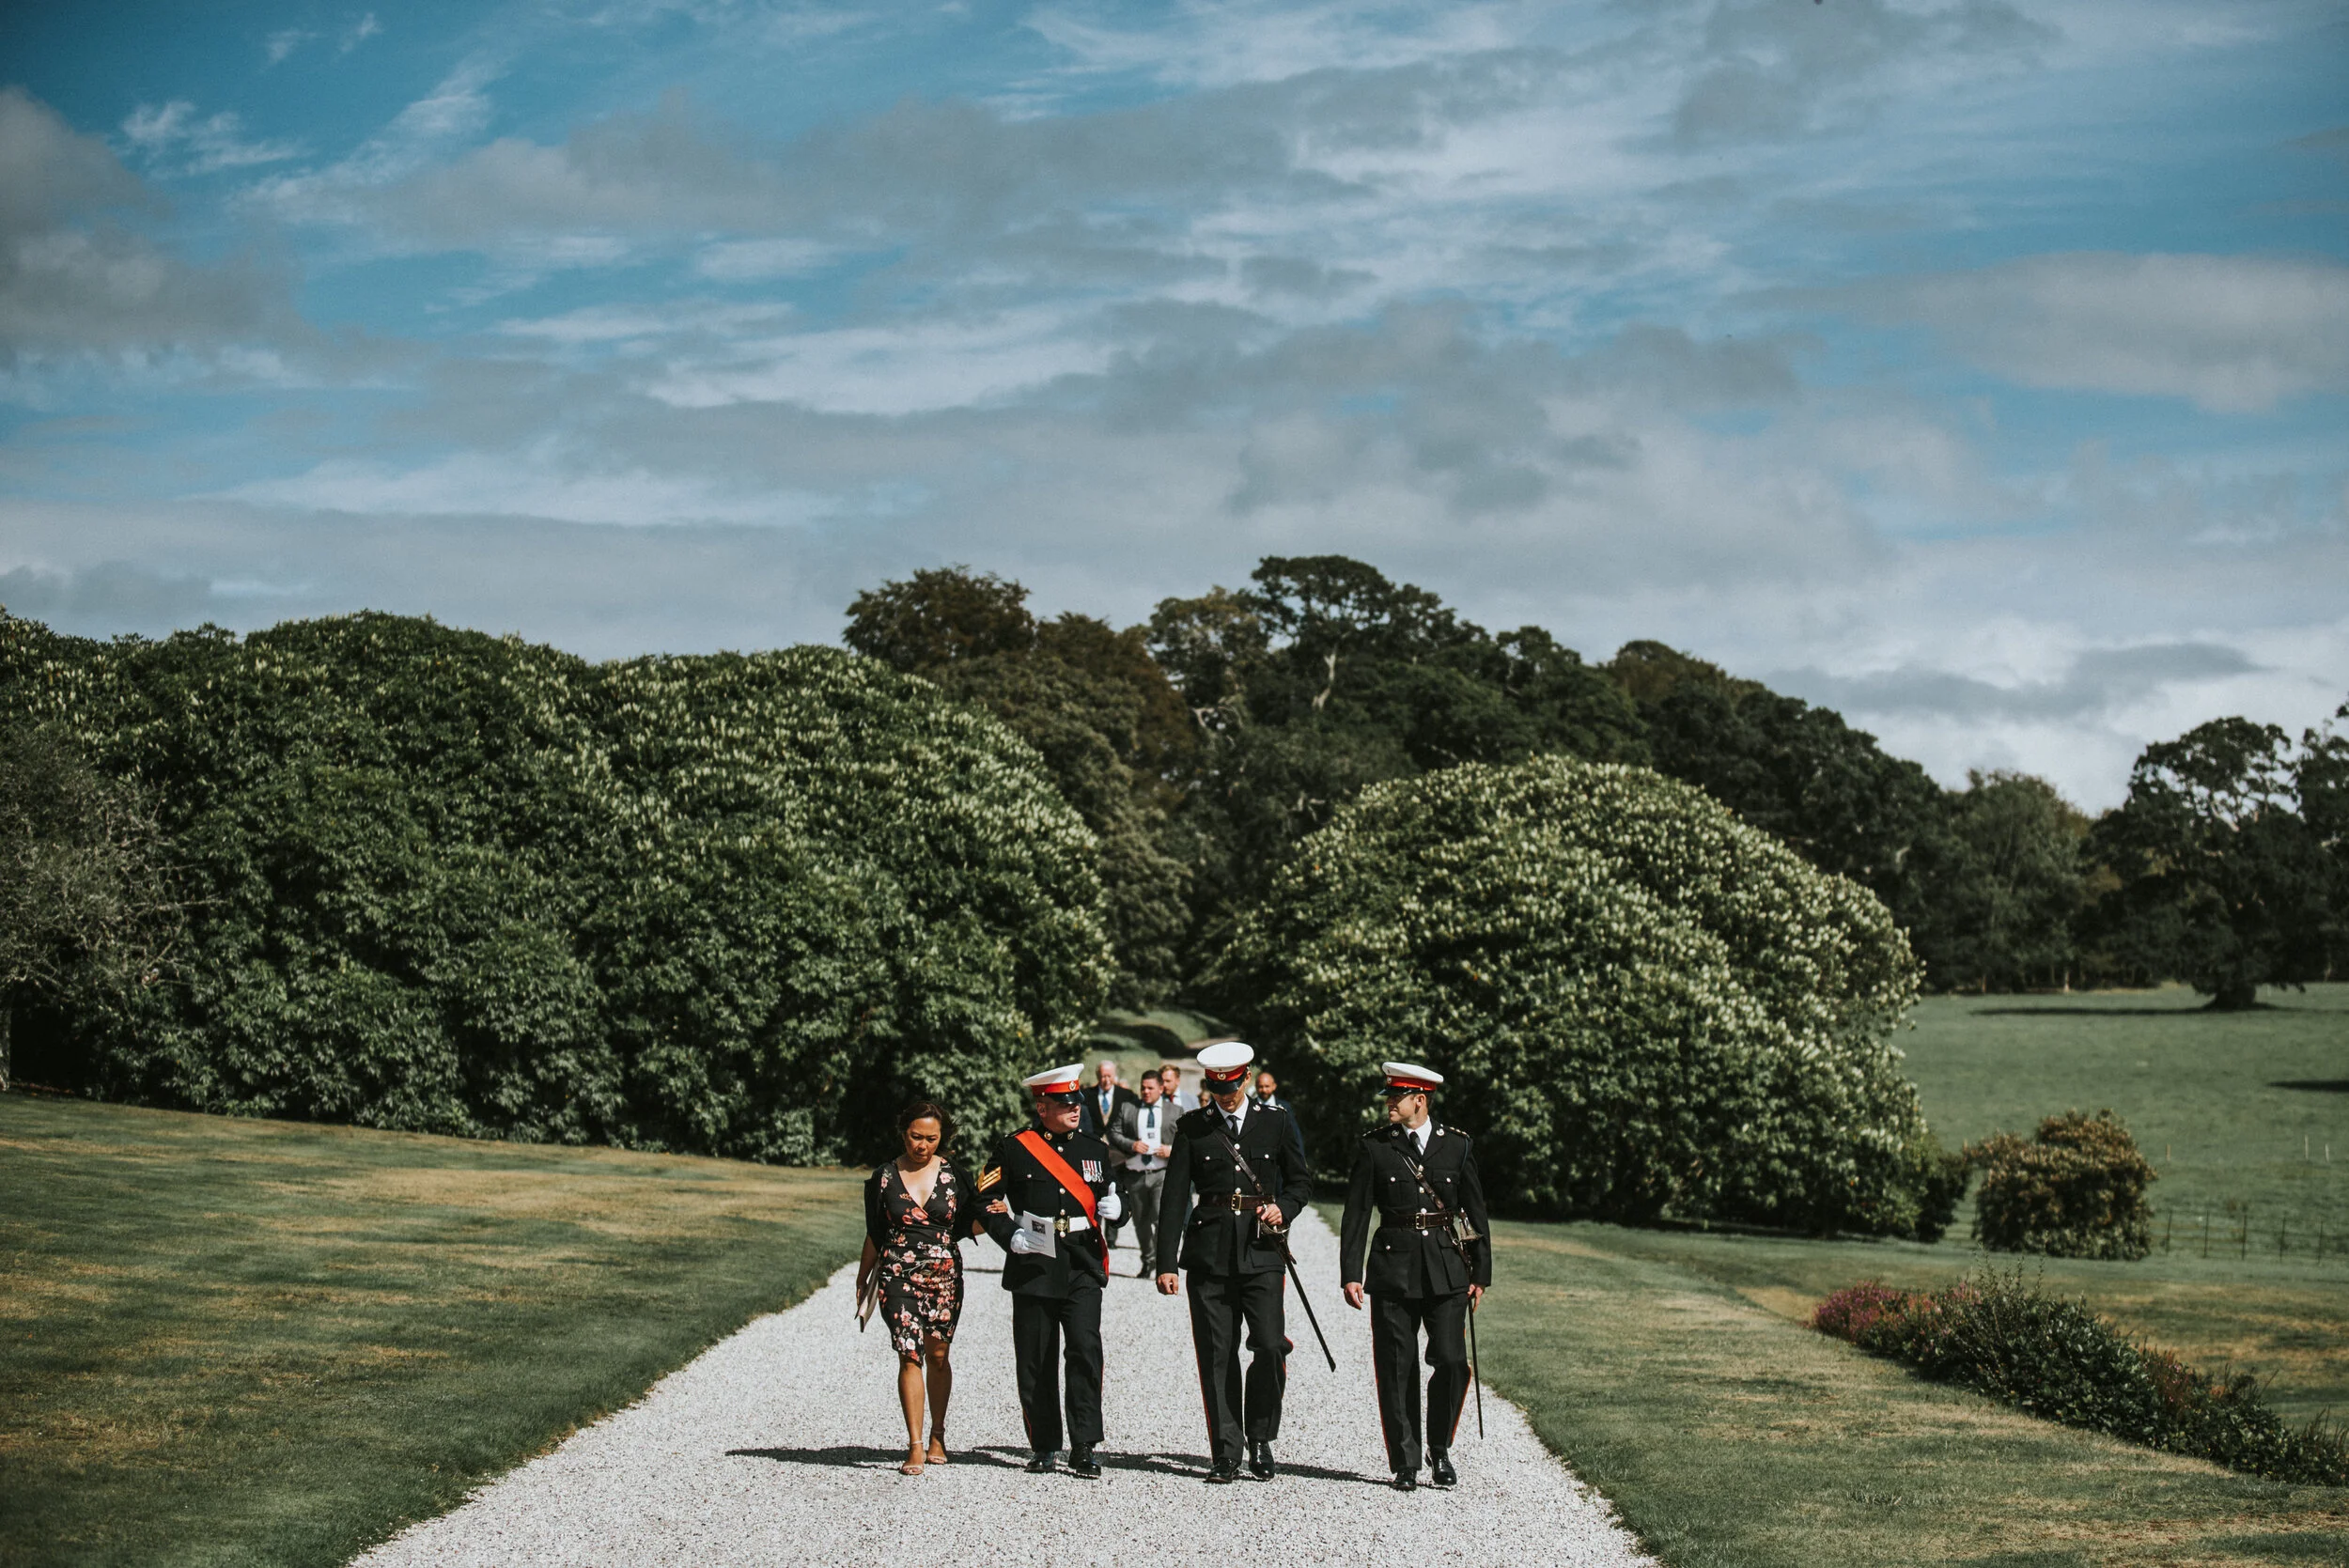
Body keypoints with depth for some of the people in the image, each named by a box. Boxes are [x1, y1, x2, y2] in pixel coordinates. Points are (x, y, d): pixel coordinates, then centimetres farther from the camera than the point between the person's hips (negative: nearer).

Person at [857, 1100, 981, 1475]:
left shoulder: (952, 1173, 2)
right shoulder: (885, 1178, 2)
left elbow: (968, 1224, 6)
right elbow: (874, 1235, 11)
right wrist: (863, 1280, 15)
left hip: (945, 1275, 1)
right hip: (899, 1276, -1)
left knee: (937, 1356, 8)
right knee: (910, 1356, -10)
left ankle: (937, 1436, 25)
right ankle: (915, 1447, -12)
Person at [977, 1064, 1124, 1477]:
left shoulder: (1095, 1149, 12)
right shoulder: (1014, 1149, 1)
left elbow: (1106, 1197, 22)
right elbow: (987, 1201, 3)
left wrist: (1113, 1207, -1)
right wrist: (1011, 1236, -12)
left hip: (1083, 1269, 1)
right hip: (1033, 1268, -1)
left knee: (1085, 1351, -12)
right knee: (1036, 1361, 4)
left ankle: (1084, 1448, -8)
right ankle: (1043, 1447, 17)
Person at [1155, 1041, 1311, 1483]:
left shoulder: (1274, 1122, 8)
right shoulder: (1192, 1129, 5)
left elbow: (1302, 1180, 16)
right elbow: (1173, 1199, 3)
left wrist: (1284, 1208, -6)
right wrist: (1167, 1263, -4)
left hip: (1262, 1251, 0)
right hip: (1210, 1254, 0)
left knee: (1270, 1346, -11)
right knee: (1216, 1355, 0)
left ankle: (1260, 1439, 8)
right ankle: (1225, 1454, 7)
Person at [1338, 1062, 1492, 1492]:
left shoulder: (1456, 1145, 5)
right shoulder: (1375, 1146, 2)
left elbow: (1475, 1211, 9)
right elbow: (1356, 1213, 2)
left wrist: (1481, 1273, 6)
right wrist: (1350, 1273, -4)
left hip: (1446, 1268, 0)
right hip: (1393, 1268, 0)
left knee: (1452, 1362, -7)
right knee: (1396, 1370, 0)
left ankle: (1440, 1451, 14)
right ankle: (1405, 1464, 9)